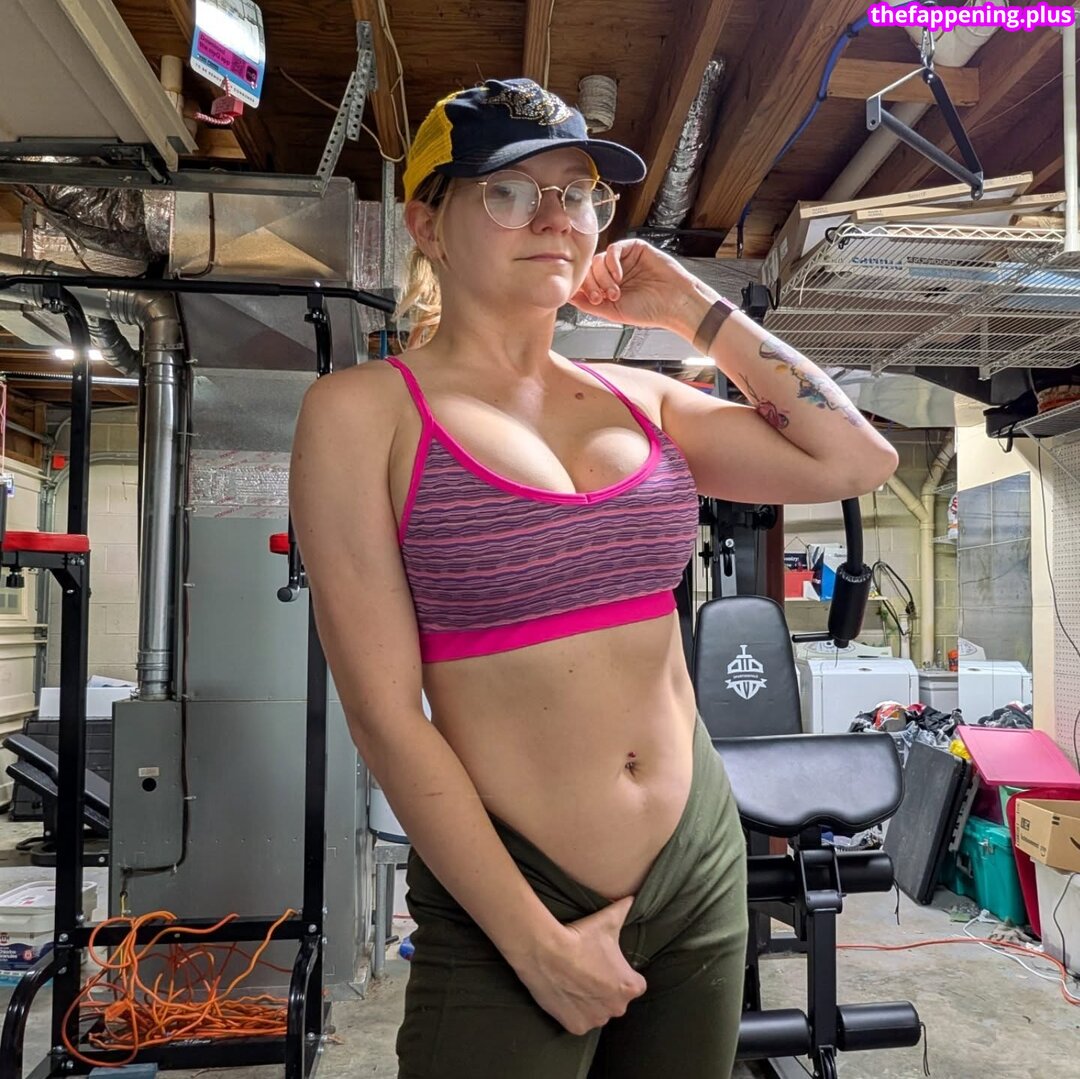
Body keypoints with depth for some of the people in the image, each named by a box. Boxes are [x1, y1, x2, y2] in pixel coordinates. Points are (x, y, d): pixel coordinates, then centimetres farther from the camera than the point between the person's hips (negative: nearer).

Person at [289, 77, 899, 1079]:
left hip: (705, 870, 6)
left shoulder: (639, 398, 5)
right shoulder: (364, 411, -9)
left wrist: (697, 311, 2)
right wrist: (536, 941, -13)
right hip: (501, 908, -5)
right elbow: (383, 713, -14)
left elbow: (858, 458, 4)